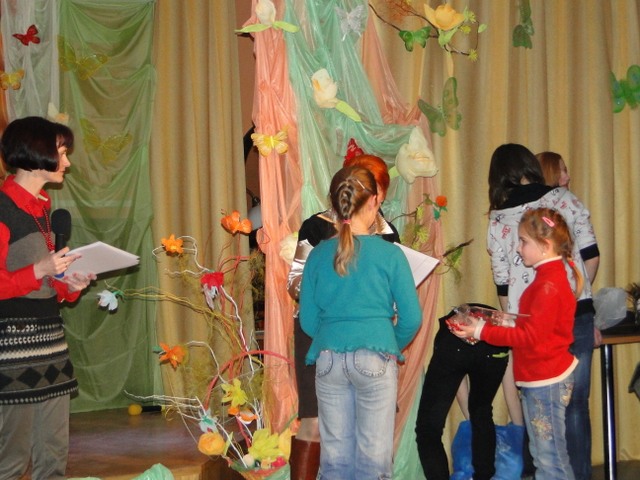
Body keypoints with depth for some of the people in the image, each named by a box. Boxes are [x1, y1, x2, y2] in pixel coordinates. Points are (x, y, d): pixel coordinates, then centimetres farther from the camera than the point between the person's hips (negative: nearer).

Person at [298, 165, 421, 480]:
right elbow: (411, 318, -3)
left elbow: (307, 320, 6)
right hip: (375, 359, -3)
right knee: (374, 454, 5)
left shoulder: (319, 254, 3)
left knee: (335, 453, 11)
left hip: (328, 358, 3)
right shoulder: (390, 254, -5)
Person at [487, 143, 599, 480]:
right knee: (576, 405, 8)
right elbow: (591, 255, 3)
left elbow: (502, 284, 4)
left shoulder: (498, 219, 2)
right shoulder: (563, 199, 2)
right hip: (577, 314, 0)